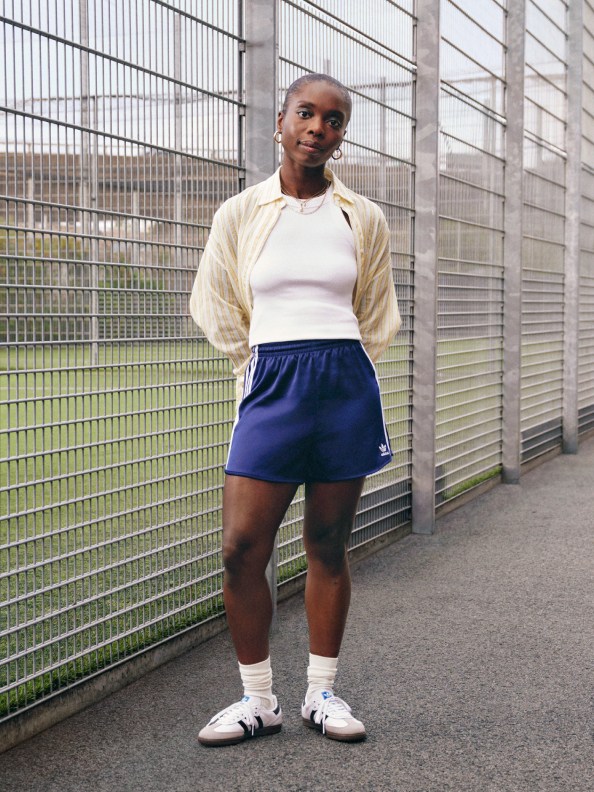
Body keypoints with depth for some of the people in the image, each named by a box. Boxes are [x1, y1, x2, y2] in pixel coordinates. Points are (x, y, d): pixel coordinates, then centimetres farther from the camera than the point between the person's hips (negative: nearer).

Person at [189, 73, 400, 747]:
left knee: (329, 545, 7)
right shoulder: (240, 213, 5)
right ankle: (258, 700, 10)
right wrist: (265, 370, 12)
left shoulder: (363, 219, 7)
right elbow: (217, 310, 14)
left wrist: (336, 370, 12)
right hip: (272, 384, 0)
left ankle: (322, 694, 20)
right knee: (241, 547, -7)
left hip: (347, 383, 1)